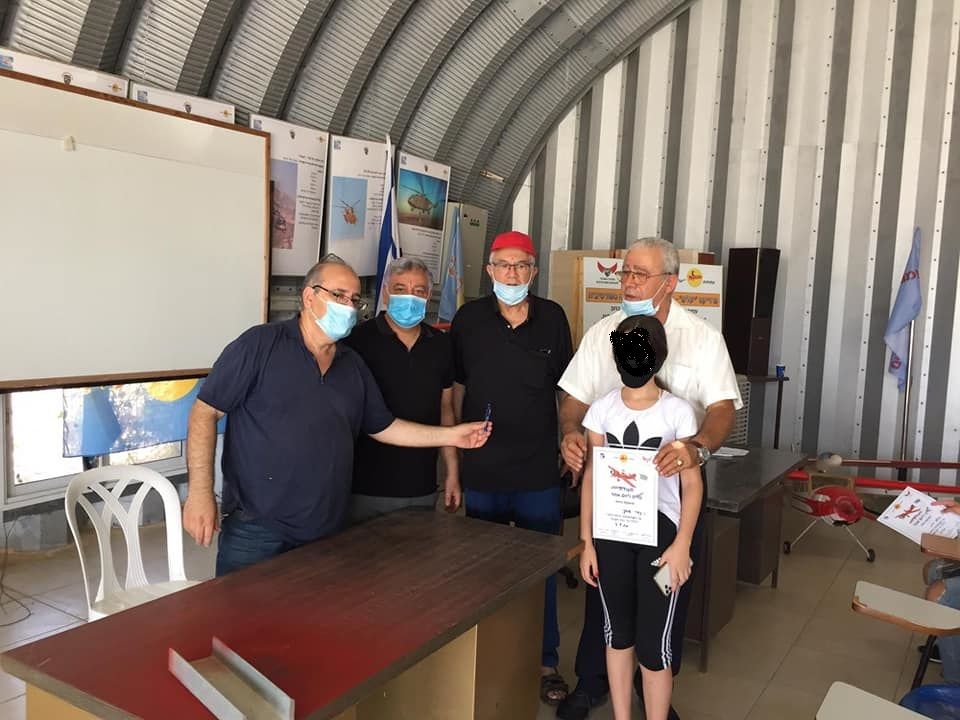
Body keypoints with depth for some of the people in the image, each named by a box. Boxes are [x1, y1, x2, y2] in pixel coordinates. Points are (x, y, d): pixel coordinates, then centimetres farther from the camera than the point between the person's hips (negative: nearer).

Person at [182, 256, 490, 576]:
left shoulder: (353, 365, 11)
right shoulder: (260, 344, -7)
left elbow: (383, 427, 17)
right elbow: (205, 412, -8)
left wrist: (452, 435, 11)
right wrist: (200, 492, -15)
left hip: (329, 532, 5)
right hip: (256, 530, -5)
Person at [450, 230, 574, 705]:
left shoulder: (553, 318, -1)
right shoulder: (468, 319, -3)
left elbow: (566, 387, 9)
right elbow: (455, 389, 3)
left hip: (539, 472, 1)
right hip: (481, 471, 0)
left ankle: (545, 661, 30)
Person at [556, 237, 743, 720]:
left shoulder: (703, 337, -5)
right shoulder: (602, 333, 2)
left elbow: (723, 407, -14)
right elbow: (575, 398, 3)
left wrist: (698, 447, -35)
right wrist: (570, 433, -19)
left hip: (674, 484, -1)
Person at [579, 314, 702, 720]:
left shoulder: (677, 412, -8)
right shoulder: (602, 409, -1)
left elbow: (692, 484, -4)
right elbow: (591, 478, 3)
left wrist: (682, 544, -11)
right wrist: (587, 541, 2)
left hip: (659, 531, -3)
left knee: (654, 641, 0)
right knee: (617, 631, 16)